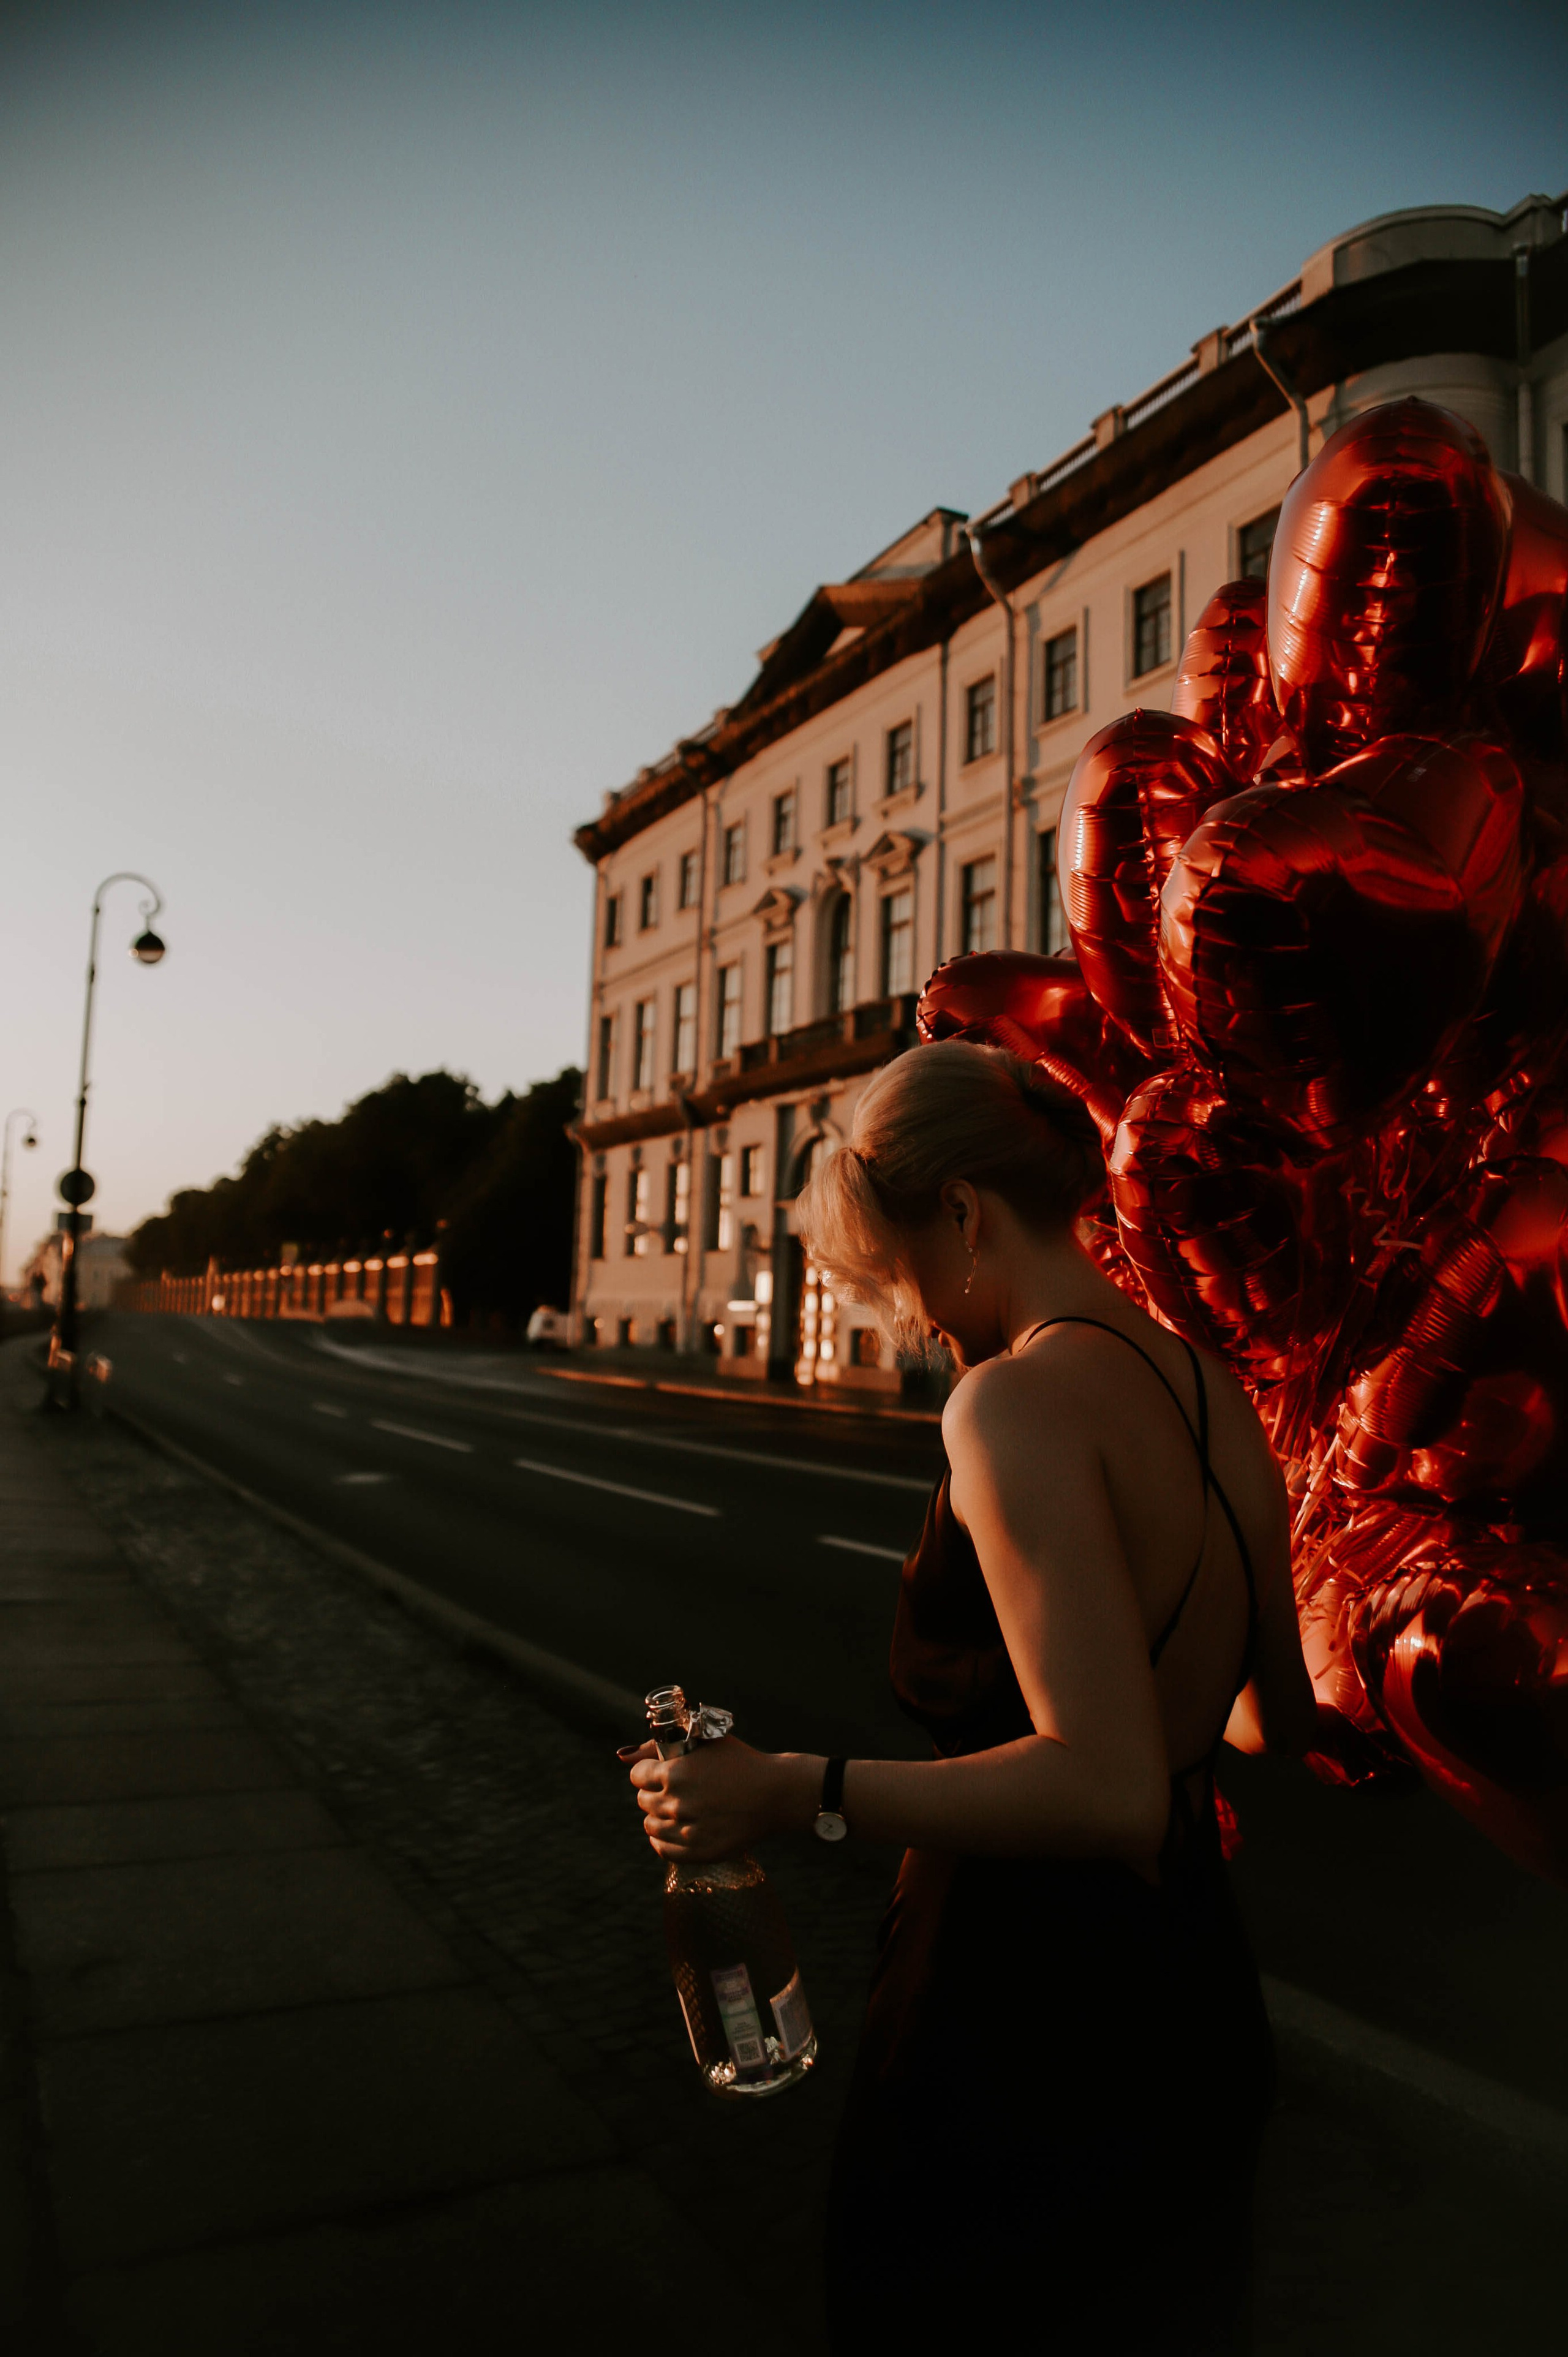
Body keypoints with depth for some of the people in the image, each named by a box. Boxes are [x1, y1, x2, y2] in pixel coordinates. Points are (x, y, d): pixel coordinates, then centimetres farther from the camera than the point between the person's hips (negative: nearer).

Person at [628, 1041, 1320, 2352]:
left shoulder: (1017, 1400, -24)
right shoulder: (1217, 1397, 2)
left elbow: (1106, 1789, -30)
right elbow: (1281, 1722, 13)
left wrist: (798, 1794, -24)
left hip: (1019, 2024, -8)